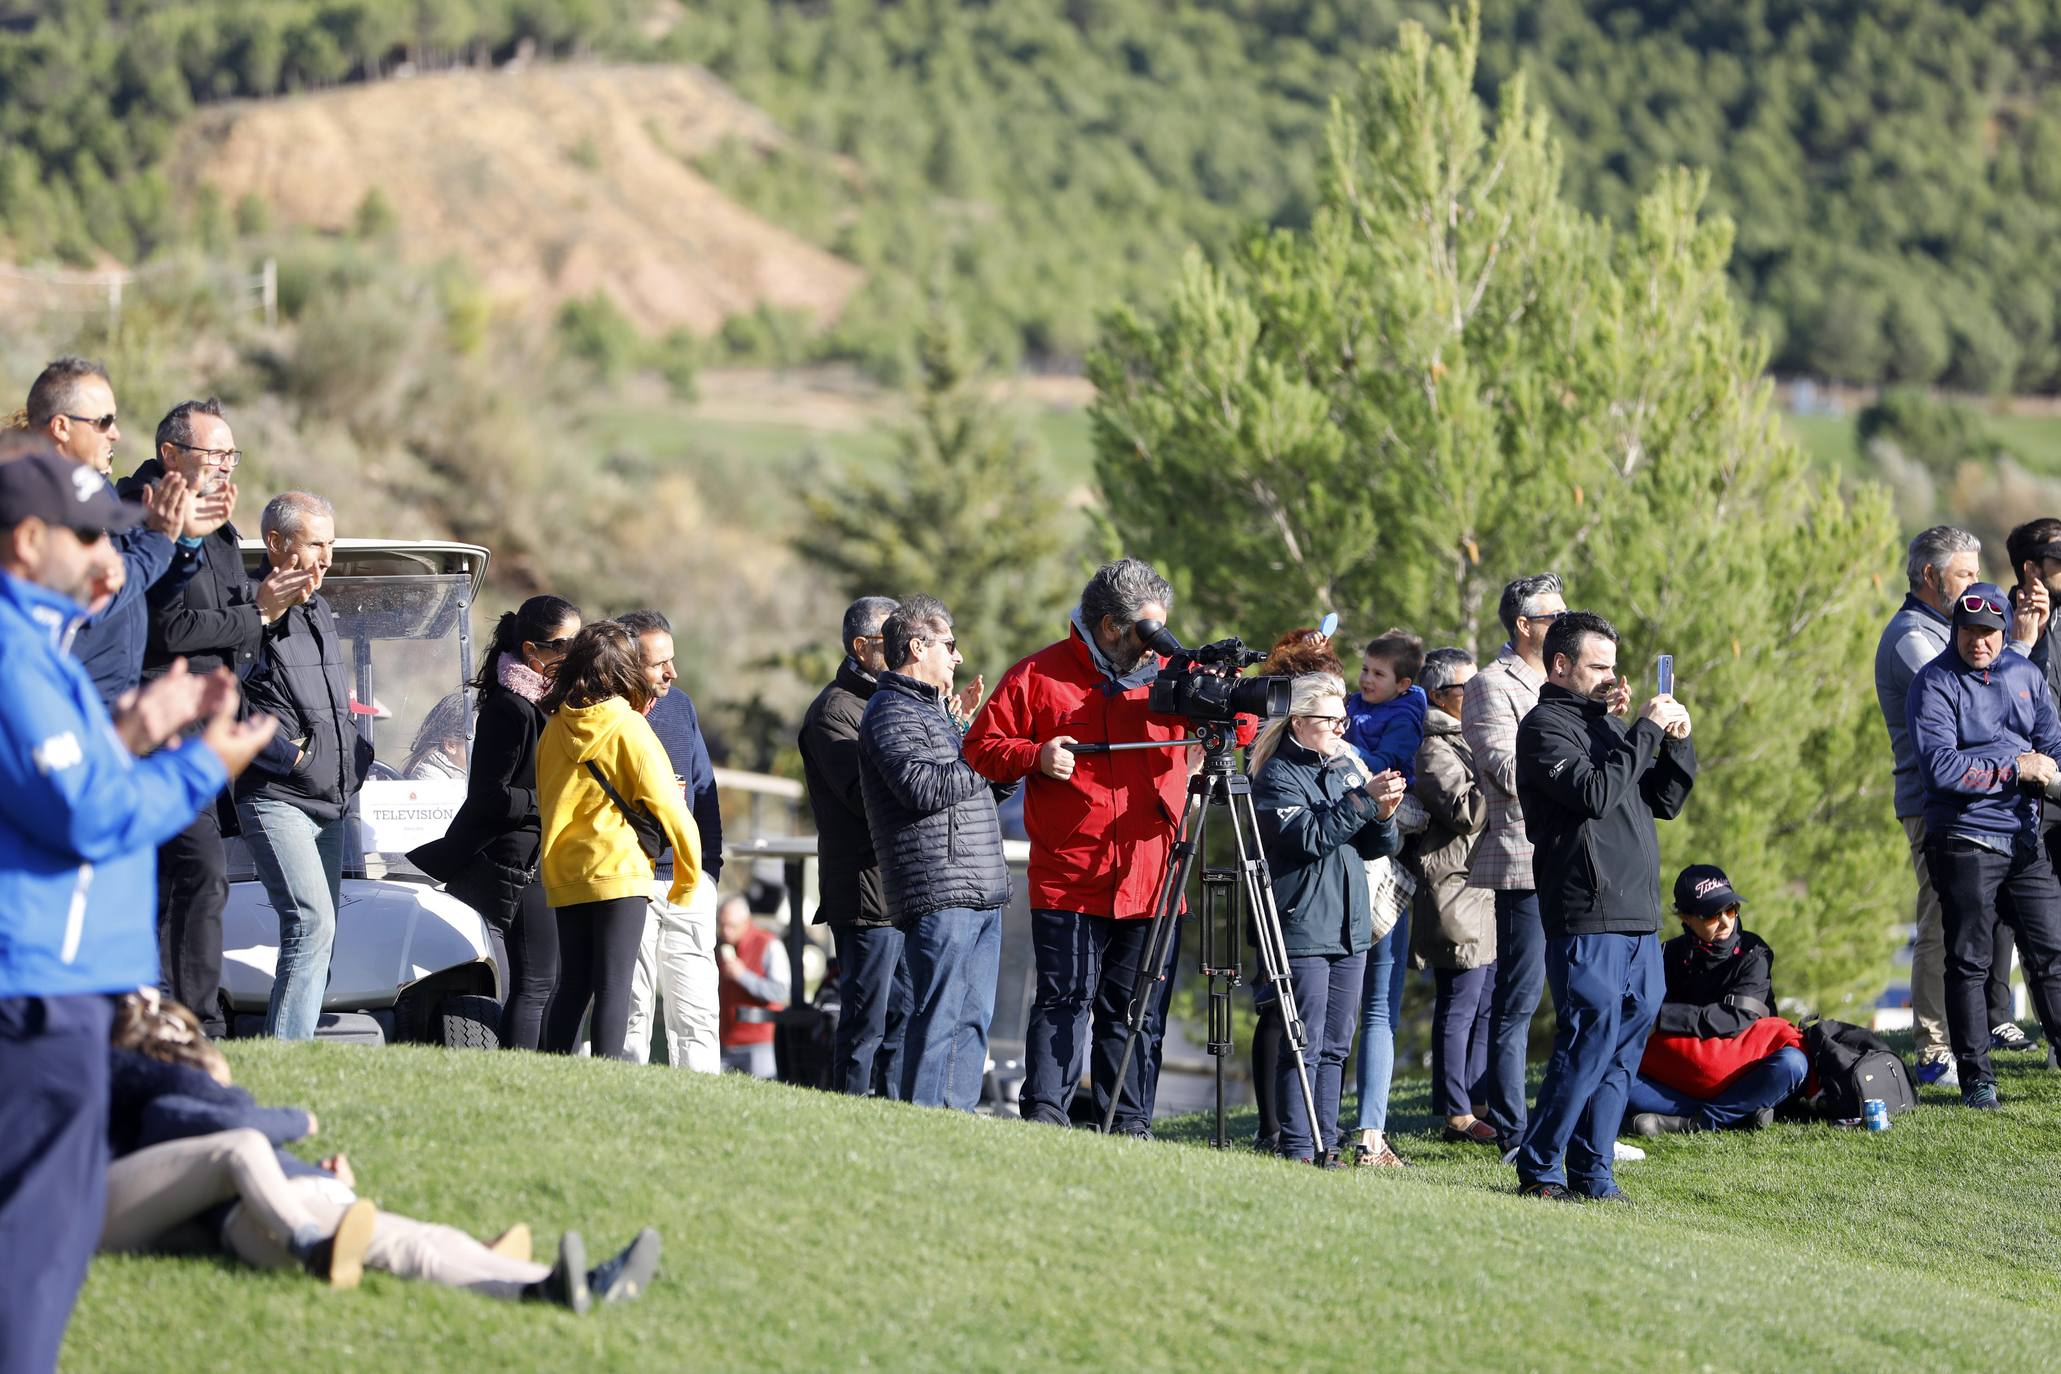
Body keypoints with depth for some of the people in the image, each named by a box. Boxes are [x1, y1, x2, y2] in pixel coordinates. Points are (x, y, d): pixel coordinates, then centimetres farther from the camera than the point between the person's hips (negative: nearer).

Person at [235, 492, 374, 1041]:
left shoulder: (320, 610, 18)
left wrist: (357, 753, 17)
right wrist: (287, 753, -19)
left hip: (331, 799, 9)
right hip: (275, 796, -9)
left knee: (319, 929, 8)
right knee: (312, 921, -19)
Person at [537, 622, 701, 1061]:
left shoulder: (553, 729, 9)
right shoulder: (628, 728, -7)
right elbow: (665, 803, -7)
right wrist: (689, 872, 3)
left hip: (562, 873, 6)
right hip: (618, 872, -6)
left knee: (572, 985, 11)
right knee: (614, 984, -7)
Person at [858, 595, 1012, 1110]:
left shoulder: (929, 710, 25)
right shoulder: (891, 713, -6)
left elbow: (987, 789, 29)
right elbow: (922, 787, -21)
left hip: (981, 892, 10)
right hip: (939, 893, -10)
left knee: (973, 1015, 8)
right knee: (938, 1016, -11)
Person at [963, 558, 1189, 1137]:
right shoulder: (1040, 675, 1)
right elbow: (982, 746, 5)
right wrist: (1035, 756, -13)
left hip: (1151, 885, 3)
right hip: (1069, 883, -3)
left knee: (1138, 1012, 5)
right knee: (1063, 1001, -8)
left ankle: (1130, 1127, 9)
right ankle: (1044, 1118, -7)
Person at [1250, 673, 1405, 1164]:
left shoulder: (1347, 765, 15)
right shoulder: (1277, 777, -5)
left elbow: (1376, 846, 14)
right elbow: (1311, 837, -18)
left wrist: (1384, 814, -6)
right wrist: (1363, 799, -21)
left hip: (1349, 929, 7)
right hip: (1302, 929, -7)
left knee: (1335, 1046, 9)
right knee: (1303, 1045, -7)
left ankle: (1325, 1144, 13)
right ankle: (1298, 1150, -4)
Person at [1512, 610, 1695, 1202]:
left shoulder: (1608, 724, 22)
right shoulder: (1545, 726, -3)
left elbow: (1665, 802, 22)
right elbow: (1595, 793, -18)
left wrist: (1677, 743, 6)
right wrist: (1647, 732, -13)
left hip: (1639, 919, 8)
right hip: (1586, 918, -8)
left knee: (1623, 1049, 6)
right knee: (1589, 1042, -11)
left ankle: (1592, 1174, 9)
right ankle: (1539, 1170, -3)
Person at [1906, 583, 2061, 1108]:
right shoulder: (1934, 685, -5)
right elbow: (1940, 766, -16)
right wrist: (2014, 769, -15)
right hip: (1964, 841, -5)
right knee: (1969, 961, -1)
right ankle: (1976, 1079, 2)